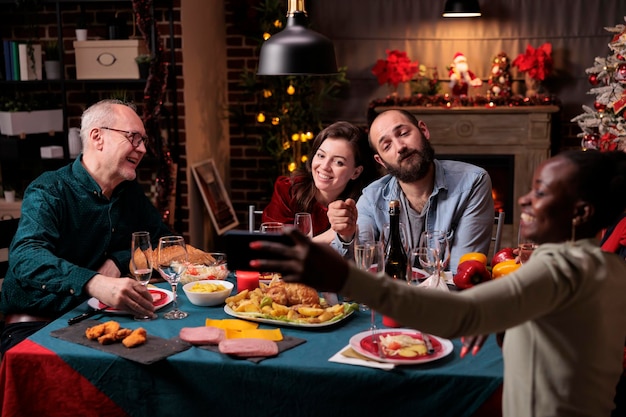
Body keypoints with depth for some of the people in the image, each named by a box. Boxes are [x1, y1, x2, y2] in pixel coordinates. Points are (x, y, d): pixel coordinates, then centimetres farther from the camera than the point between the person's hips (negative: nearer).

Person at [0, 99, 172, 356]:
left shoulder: (131, 192, 9)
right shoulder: (48, 193, -12)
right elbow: (25, 256, -30)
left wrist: (118, 262, -5)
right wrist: (96, 284, -49)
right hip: (35, 325, -7)